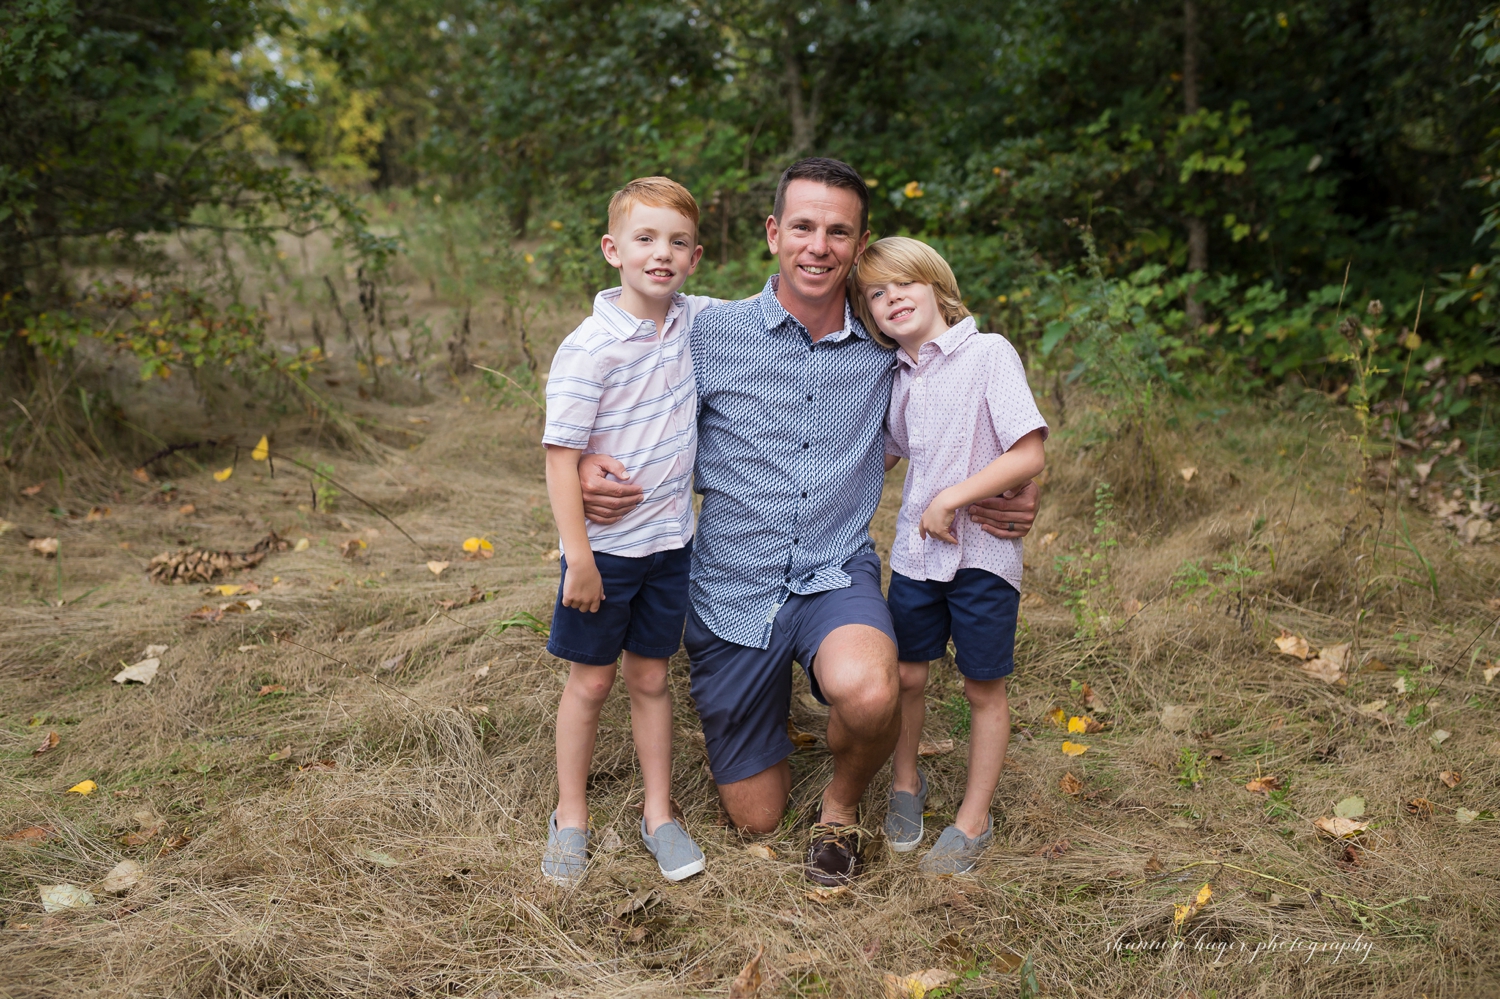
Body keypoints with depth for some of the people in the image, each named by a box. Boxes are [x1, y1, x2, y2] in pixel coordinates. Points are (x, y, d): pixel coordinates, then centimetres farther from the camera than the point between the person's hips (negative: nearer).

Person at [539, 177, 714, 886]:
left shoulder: (698, 321, -1)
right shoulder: (589, 349, -18)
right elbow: (560, 456, -17)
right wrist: (578, 559, -18)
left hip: (671, 541, 4)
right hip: (604, 546, -4)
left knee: (650, 677, 16)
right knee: (591, 680, 11)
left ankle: (658, 815, 30)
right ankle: (570, 817, 29)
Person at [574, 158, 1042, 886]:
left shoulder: (886, 352, -2)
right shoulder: (711, 337, -8)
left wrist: (1006, 497, -7)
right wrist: (589, 467, -23)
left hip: (836, 577, 0)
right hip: (732, 591, 0)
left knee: (869, 693, -36)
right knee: (756, 818, 10)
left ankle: (842, 801, 0)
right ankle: (769, 702, 43)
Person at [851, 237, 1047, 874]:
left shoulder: (988, 353, -14)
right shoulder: (899, 376, 5)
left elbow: (1029, 455, -19)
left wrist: (950, 499, -18)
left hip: (982, 553, -5)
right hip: (916, 551, 5)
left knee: (983, 688, 9)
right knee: (907, 675, 14)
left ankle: (974, 820, 24)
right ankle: (906, 784, 39)